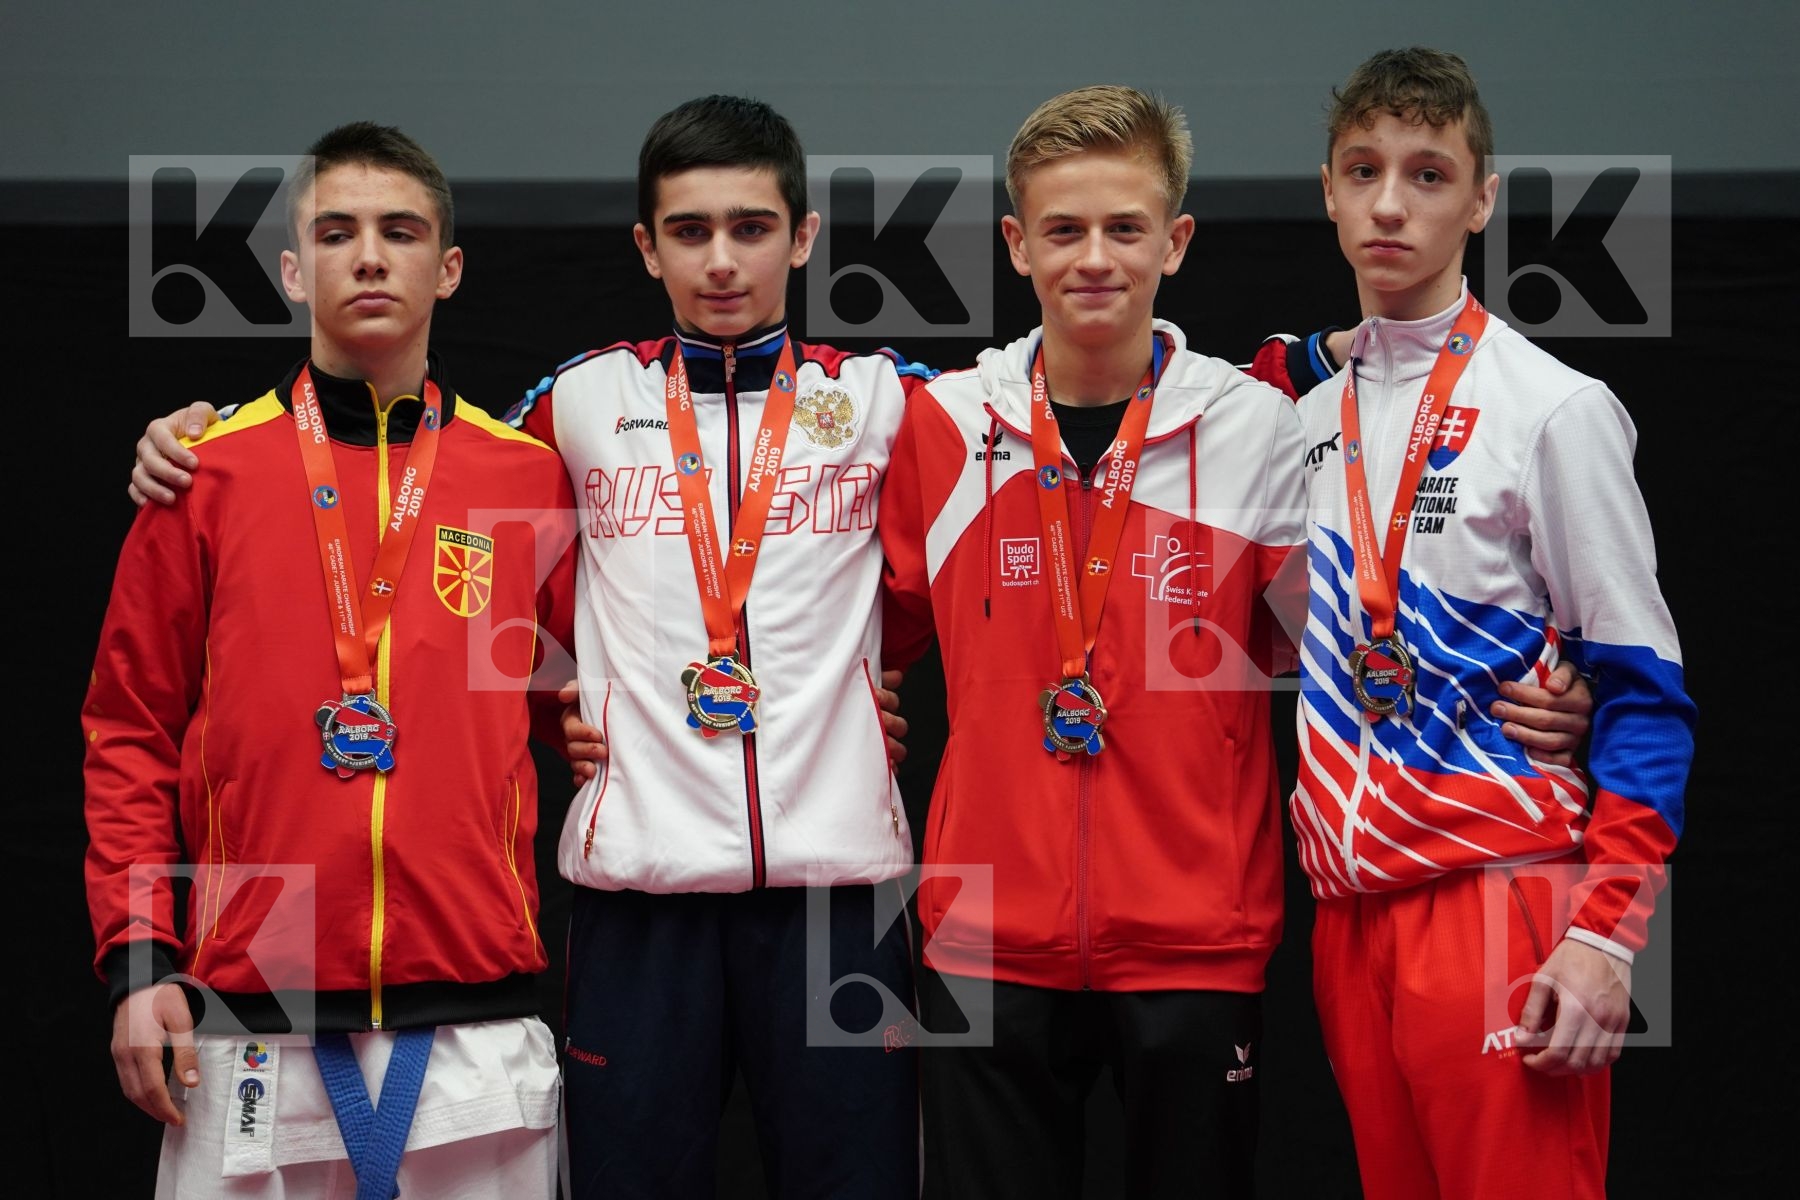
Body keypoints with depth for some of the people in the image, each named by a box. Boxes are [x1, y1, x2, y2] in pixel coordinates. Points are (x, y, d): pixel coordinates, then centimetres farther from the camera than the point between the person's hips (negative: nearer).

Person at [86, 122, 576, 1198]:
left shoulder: (530, 476, 7)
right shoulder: (207, 473, 5)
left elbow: (574, 695, 19)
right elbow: (131, 732, 6)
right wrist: (137, 956, -1)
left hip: (477, 1020, 1)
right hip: (253, 1021, -1)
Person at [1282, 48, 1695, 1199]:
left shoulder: (1555, 407, -4)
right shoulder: (1302, 419, 14)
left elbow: (1643, 689, -7)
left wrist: (1604, 931, -14)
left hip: (1498, 889, -6)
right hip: (1349, 905, 6)